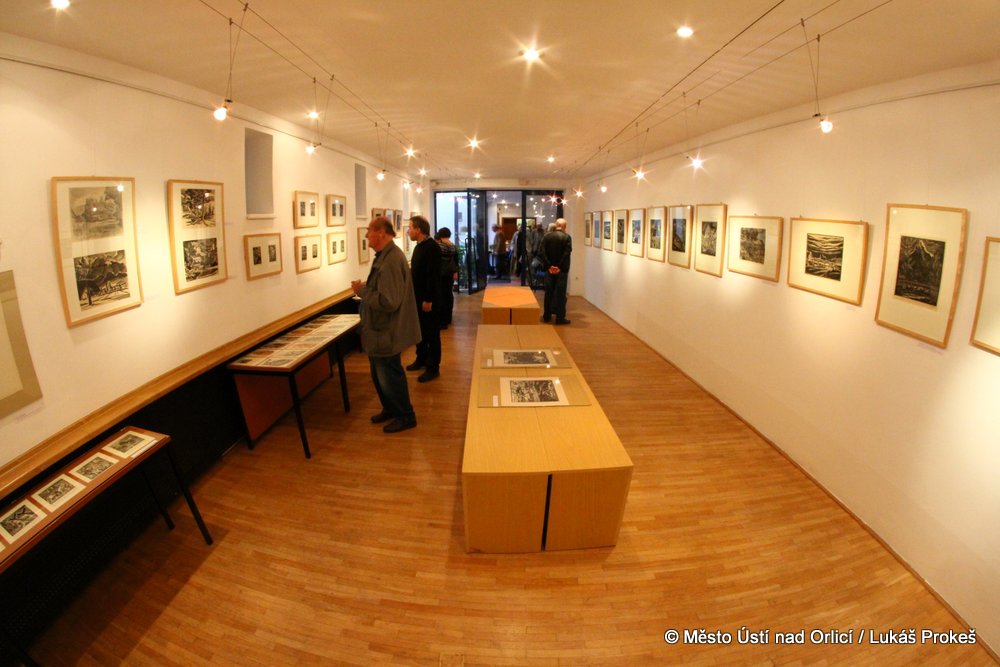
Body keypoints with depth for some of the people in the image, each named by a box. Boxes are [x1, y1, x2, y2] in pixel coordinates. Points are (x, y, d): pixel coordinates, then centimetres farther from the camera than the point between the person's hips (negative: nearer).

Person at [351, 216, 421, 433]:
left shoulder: (391, 260, -26)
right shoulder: (386, 256, 8)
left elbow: (387, 301, -30)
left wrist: (362, 290, -19)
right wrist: (365, 288, 7)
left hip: (387, 331, -10)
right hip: (380, 329, 10)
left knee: (389, 375, 5)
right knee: (380, 374, 22)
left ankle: (405, 417, 23)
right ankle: (390, 409, 40)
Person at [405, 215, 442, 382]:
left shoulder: (432, 247, -17)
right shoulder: (419, 246, 12)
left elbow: (433, 276, -22)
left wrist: (428, 299, -23)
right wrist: (413, 294, 16)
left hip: (427, 299, -9)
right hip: (417, 297, 9)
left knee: (431, 333, 0)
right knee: (419, 330, 18)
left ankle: (433, 367, 9)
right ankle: (421, 359, 32)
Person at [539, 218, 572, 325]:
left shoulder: (546, 236, 3)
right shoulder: (567, 237, -7)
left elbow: (542, 253, -6)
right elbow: (567, 254, -16)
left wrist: (549, 266, -7)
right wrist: (559, 267, -13)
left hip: (549, 269, 3)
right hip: (562, 269, -3)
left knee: (548, 292, 12)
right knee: (560, 293, 2)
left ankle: (547, 316, 18)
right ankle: (560, 318, 4)